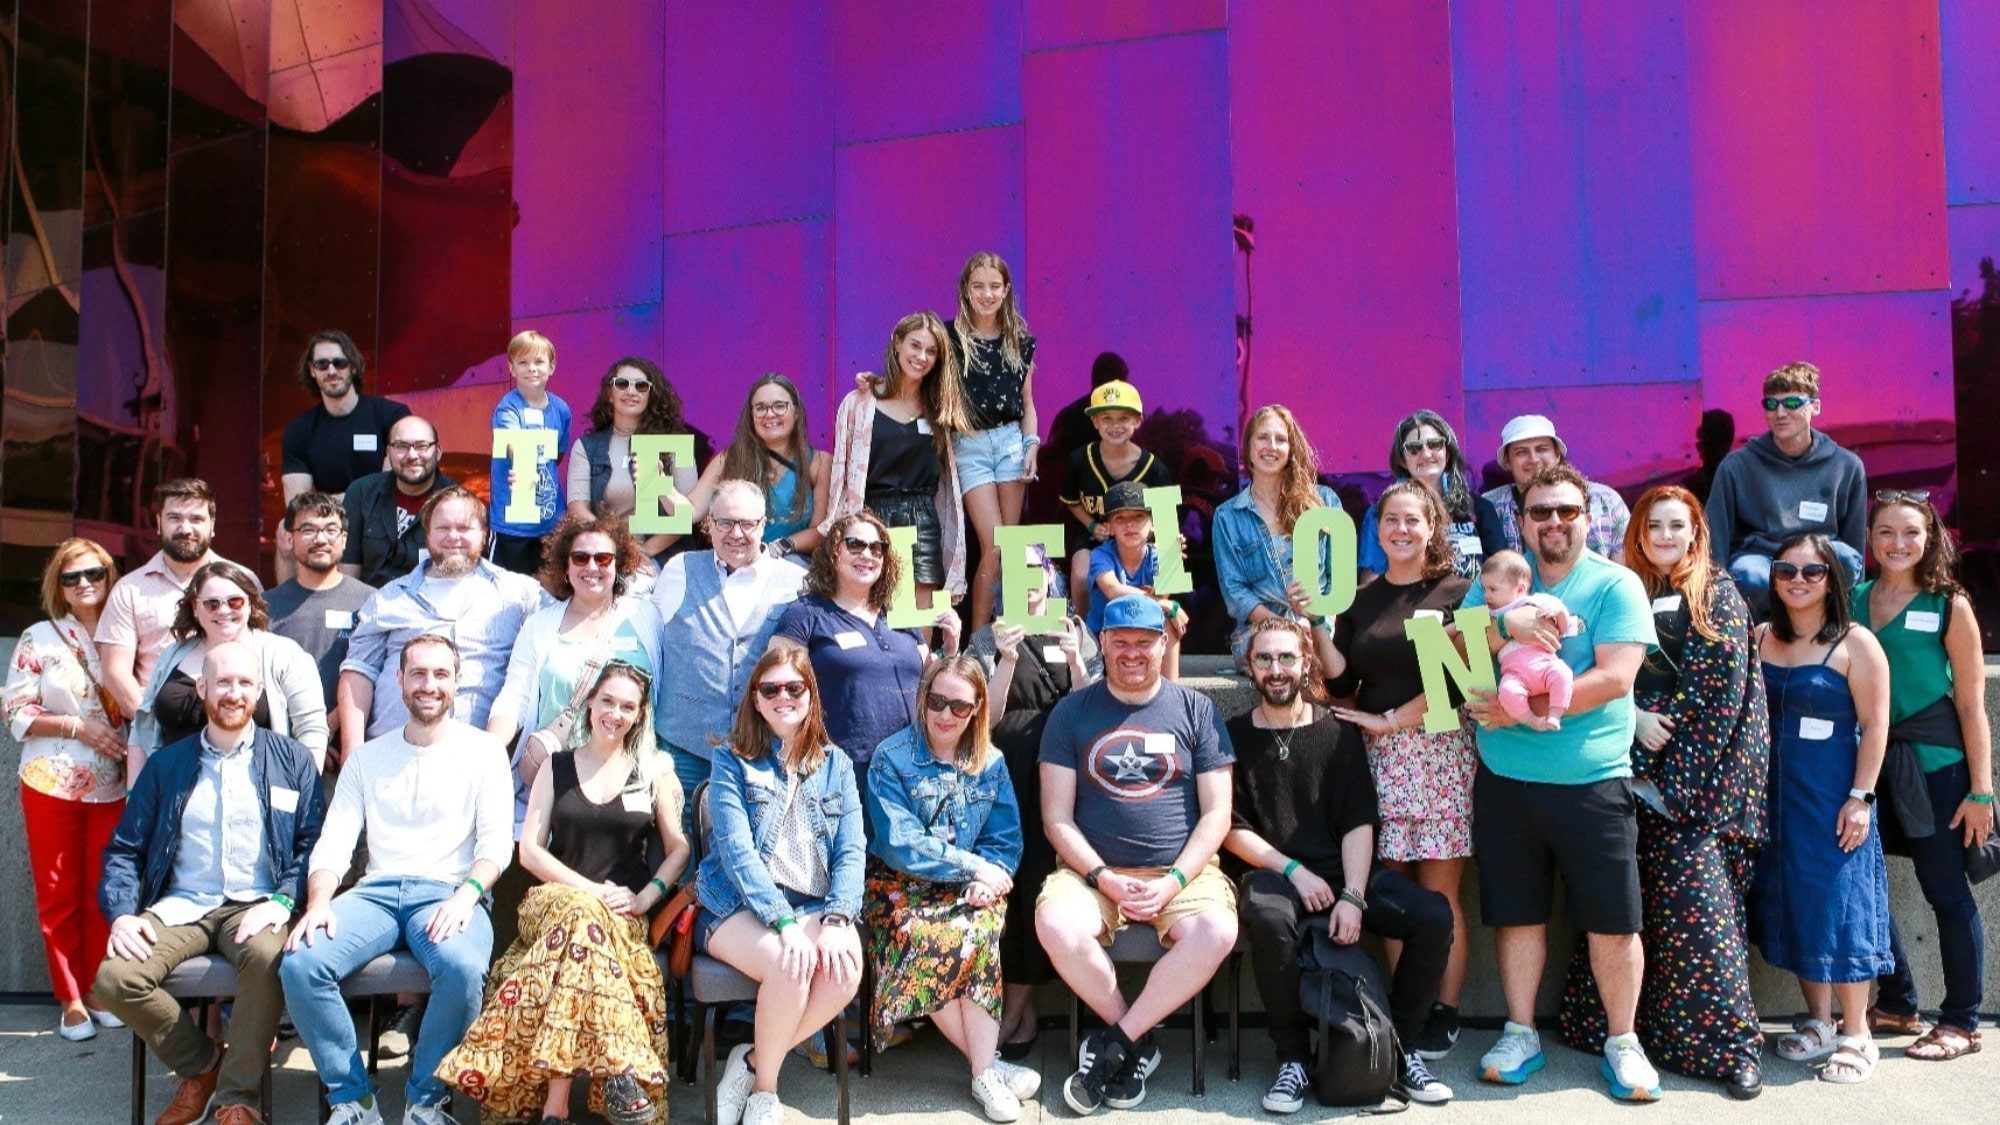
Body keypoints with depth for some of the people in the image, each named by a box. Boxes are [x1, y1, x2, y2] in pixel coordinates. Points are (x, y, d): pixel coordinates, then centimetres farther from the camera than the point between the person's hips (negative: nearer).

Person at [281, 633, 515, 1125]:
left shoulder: (483, 751, 9)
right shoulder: (367, 757, 18)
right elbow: (334, 842, 9)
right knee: (299, 963, -26)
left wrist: (468, 893, -20)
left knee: (462, 967, -36)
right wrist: (319, 902, -11)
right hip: (376, 891, 3)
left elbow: (497, 840, 0)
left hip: (447, 893, -3)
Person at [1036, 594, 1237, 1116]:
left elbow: (1216, 813, 3)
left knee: (1215, 931, -31)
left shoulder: (1196, 710, 6)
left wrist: (1173, 881, -11)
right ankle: (1139, 1041, -9)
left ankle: (1114, 1044, -15)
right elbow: (1057, 817, 2)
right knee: (1056, 926, -31)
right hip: (1094, 870, 0)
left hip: (1181, 871, 0)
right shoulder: (1072, 712, 6)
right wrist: (1103, 877, -13)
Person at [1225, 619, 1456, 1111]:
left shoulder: (1339, 731, 10)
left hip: (1345, 870, 3)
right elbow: (1232, 829, 1)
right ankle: (1293, 1057, -19)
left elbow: (1359, 823, 2)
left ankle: (1402, 1048, -3)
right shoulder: (1235, 737, 6)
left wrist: (1353, 896, -12)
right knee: (1268, 919, -38)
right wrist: (1294, 871, -11)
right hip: (1275, 873, -2)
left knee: (1434, 916, -22)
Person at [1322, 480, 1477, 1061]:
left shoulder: (1457, 592, 1)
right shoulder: (1360, 600, 14)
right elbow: (1340, 680, 8)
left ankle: (1445, 1015, 5)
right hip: (1380, 758, 3)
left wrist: (1387, 720, -6)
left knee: (1440, 894, -2)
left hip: (1441, 752, -3)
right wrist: (1315, 623, -4)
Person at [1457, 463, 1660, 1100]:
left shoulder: (1616, 585, -2)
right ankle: (1521, 1034, 24)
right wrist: (1509, 624, -21)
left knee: (1613, 921, 2)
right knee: (1516, 911, 11)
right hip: (1505, 779, 3)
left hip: (1592, 781, -3)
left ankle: (1622, 1043, 18)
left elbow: (1615, 678, -14)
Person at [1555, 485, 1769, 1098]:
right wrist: (1635, 717, -13)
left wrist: (1671, 779, -11)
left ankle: (1729, 1042, -3)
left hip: (1697, 780, -4)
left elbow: (1721, 694, -7)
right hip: (1635, 777, 4)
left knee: (1699, 904, -9)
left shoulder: (1718, 597, 1)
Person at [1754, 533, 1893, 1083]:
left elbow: (1874, 725, -9)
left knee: (1839, 908, -2)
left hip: (1833, 799, -5)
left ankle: (1856, 1035, 8)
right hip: (1777, 797, 5)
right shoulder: (1761, 639, 6)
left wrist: (1860, 798, -14)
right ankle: (1818, 1022, 23)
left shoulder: (1855, 643, -7)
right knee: (1793, 907, 10)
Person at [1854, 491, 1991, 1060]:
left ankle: (1961, 1022, 14)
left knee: (1946, 890, 1)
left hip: (1935, 763, -4)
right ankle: (1895, 1004, 24)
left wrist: (1980, 790, -8)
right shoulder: (1854, 600, 6)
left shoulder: (1949, 606, -4)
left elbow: (1972, 702, -5)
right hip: (1871, 759, 5)